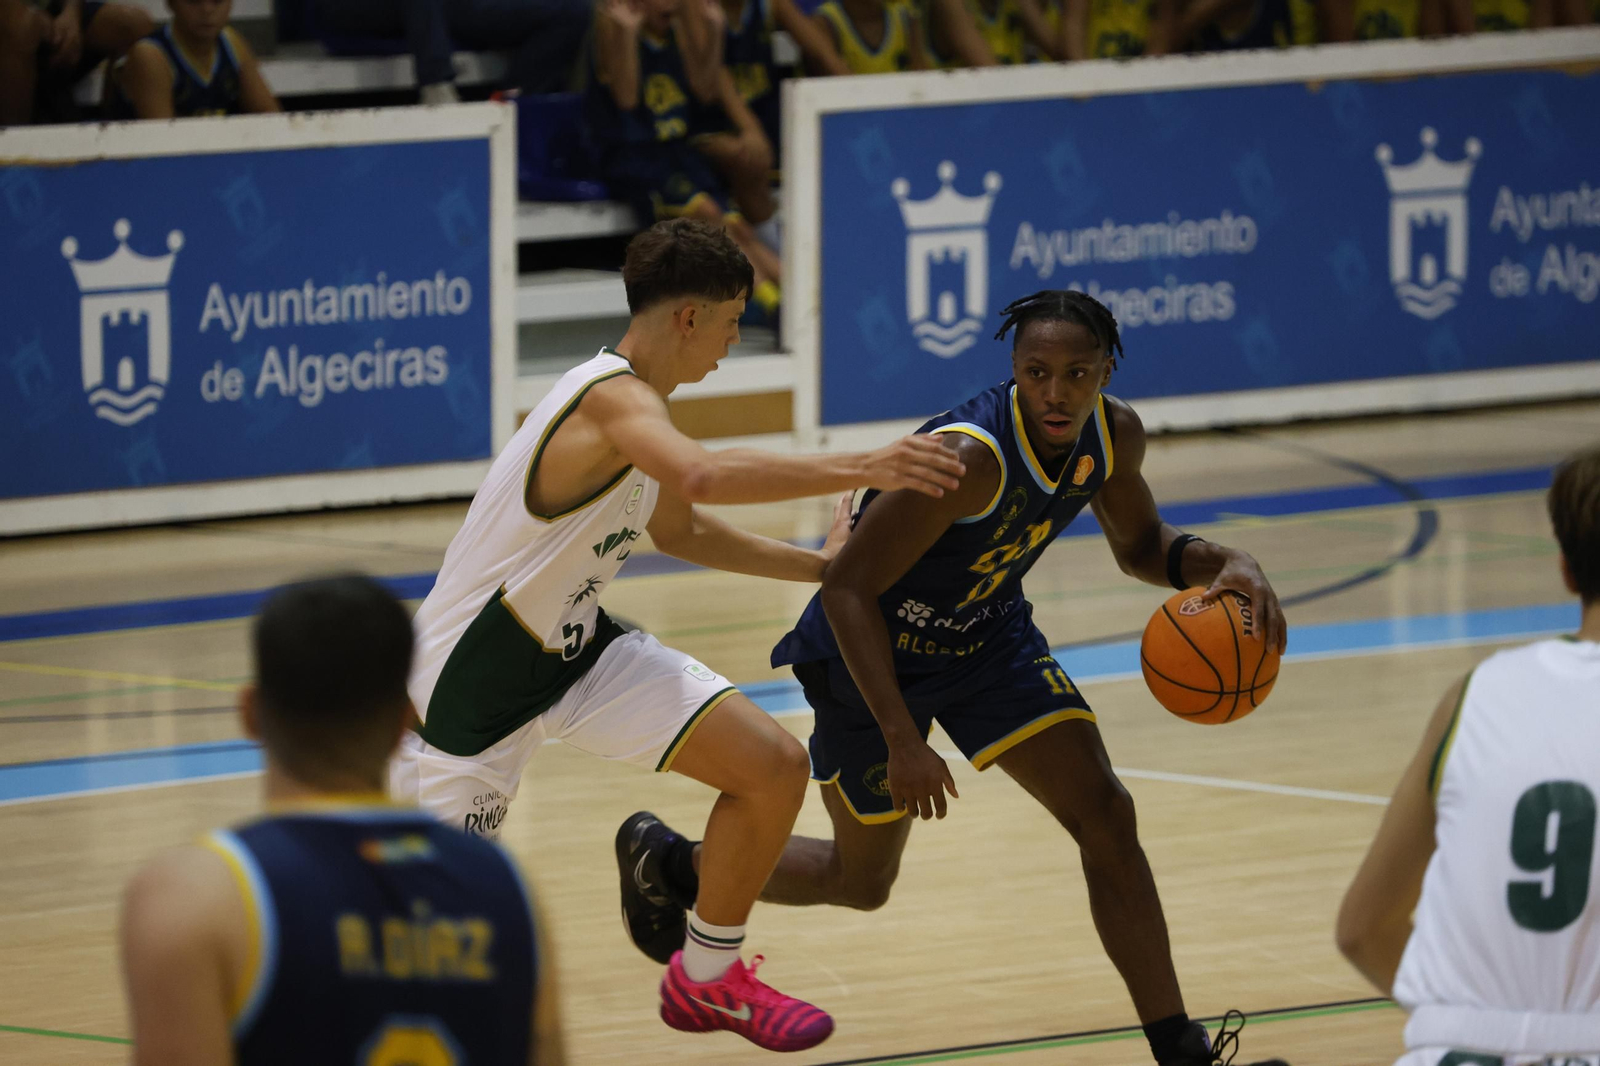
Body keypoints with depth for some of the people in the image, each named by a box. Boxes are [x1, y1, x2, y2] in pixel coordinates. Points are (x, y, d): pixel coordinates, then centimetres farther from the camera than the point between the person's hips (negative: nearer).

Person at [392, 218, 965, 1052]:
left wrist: (817, 565, 20)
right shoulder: (613, 398, -27)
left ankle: (706, 978, 13)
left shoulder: (640, 403, 4)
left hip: (577, 642, 9)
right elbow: (704, 475, -49)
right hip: (472, 672, -9)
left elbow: (678, 530, 24)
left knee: (774, 768, -5)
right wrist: (860, 471, -51)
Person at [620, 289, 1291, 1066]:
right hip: (873, 650, -6)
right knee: (862, 880, 12)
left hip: (985, 633, 6)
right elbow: (849, 588, -31)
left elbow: (1139, 546, 6)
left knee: (1105, 817, -9)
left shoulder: (1114, 436, -15)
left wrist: (1220, 564, -17)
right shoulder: (966, 458, -37)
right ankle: (667, 863, 39)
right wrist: (902, 741, -33)